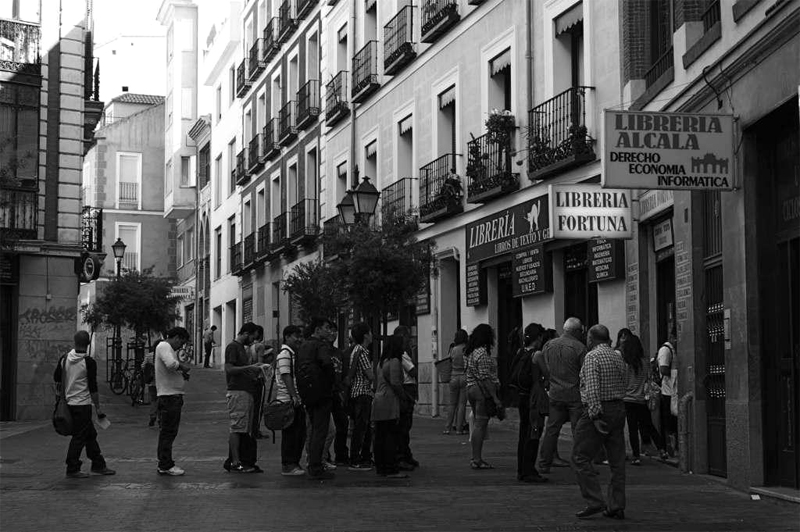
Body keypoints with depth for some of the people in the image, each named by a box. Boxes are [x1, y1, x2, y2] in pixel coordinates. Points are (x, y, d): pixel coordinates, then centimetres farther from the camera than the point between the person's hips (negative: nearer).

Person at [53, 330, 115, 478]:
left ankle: (98, 465, 22)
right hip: (82, 404, -7)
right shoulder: (89, 362, -15)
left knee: (90, 434, 16)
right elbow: (93, 388, -14)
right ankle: (72, 469, 4)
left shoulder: (64, 359, 2)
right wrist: (98, 408, -8)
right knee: (79, 436, 0)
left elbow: (56, 378, 11)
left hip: (69, 403, 7)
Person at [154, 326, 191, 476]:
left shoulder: (166, 348, 21)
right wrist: (182, 366, -12)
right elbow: (170, 364, -30)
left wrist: (182, 373, 9)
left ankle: (164, 464, 21)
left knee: (167, 431, 15)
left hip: (173, 395, 11)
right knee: (168, 431, -7)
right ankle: (166, 465, -5)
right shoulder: (164, 347, -12)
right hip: (169, 395, -11)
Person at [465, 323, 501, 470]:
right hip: (482, 391, -10)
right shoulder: (483, 353, -15)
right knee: (481, 425, -7)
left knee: (478, 424, 14)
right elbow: (485, 378, -20)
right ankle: (477, 460, -7)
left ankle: (476, 458, 18)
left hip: (471, 389, 10)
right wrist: (495, 397, -19)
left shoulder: (471, 352, 15)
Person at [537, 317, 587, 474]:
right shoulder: (579, 347, -10)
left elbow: (544, 371, 11)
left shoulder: (548, 346, 6)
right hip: (575, 395, -4)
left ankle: (544, 465, 11)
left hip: (555, 394, 4)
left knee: (551, 430, 9)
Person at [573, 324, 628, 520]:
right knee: (617, 461, 9)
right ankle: (616, 506, 12)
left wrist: (595, 415, -22)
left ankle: (595, 501, -9)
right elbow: (624, 386, 11)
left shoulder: (592, 356, -9)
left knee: (581, 457, -2)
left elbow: (592, 388, -19)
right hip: (619, 409, 8)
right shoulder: (618, 357, 14)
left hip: (598, 411, -8)